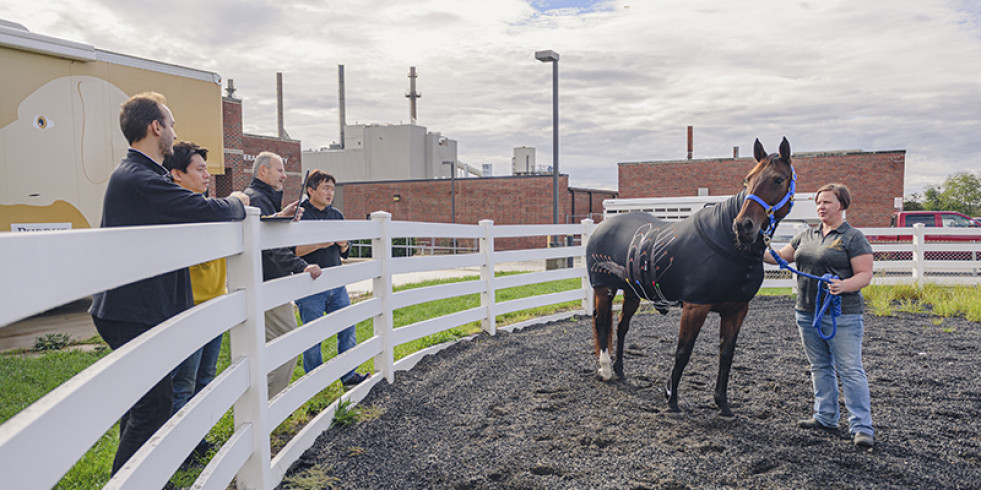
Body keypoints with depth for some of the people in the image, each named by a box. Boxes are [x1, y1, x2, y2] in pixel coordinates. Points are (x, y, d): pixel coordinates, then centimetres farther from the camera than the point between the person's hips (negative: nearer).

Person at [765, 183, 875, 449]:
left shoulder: (853, 238, -5)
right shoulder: (806, 236, 14)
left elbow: (865, 275, -11)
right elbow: (780, 257, 17)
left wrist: (844, 285, -29)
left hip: (842, 315, -7)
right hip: (807, 313, 7)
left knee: (850, 370, -5)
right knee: (820, 368, 14)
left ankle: (862, 427, 0)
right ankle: (826, 417, 26)